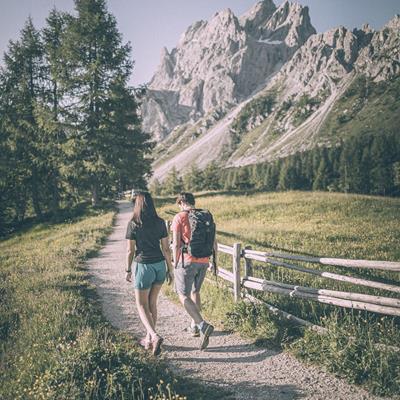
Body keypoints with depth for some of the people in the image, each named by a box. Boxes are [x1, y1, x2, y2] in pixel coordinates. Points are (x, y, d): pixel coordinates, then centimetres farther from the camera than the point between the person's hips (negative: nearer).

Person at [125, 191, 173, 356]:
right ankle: (149, 339, 25)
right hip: (160, 266, 4)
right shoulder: (160, 223, -1)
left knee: (142, 305, 6)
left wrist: (128, 270, 4)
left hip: (143, 266, -4)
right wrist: (170, 269, 8)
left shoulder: (133, 224, -10)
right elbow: (166, 248, 1)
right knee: (152, 303, 18)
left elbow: (130, 250, -7)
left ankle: (155, 336, -14)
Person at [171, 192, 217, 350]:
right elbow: (214, 241, 9)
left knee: (183, 295, 0)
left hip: (187, 260, -6)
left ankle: (203, 326, -17)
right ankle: (195, 326, 29)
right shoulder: (207, 216, 8)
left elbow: (176, 244, -10)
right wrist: (214, 259, 20)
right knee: (195, 291, 23)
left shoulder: (179, 218, -6)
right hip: (203, 261, 6)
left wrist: (175, 264, -2)